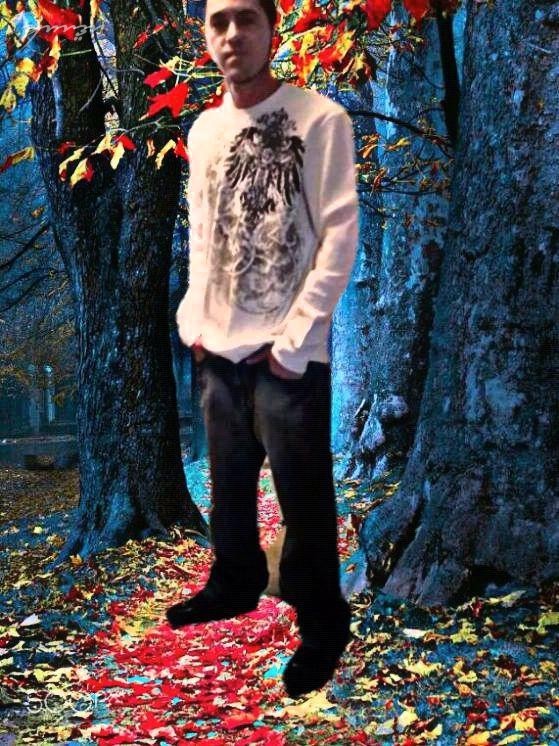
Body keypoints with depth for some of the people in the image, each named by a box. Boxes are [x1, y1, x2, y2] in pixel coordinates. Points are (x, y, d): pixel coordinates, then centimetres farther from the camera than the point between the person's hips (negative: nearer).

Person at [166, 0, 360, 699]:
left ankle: (322, 622, 15)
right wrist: (196, 320, 7)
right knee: (228, 480, 17)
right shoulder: (202, 131, 11)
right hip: (218, 348, 6)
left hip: (288, 352, -5)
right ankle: (235, 584, 36)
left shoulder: (321, 119, -7)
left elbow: (340, 236, -10)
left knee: (304, 497, 0)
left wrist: (292, 341, -13)